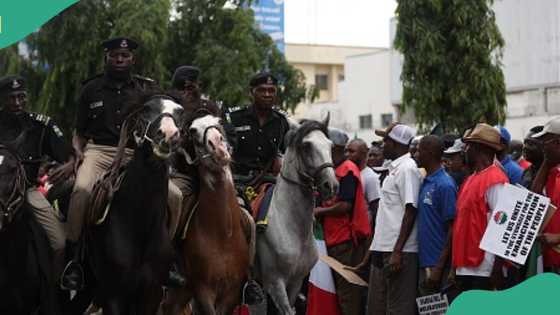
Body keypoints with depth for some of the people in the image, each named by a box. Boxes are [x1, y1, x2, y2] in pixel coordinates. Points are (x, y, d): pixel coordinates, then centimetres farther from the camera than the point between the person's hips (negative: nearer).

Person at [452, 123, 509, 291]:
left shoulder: (494, 180, -12)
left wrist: (496, 270, -20)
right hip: (465, 267, 9)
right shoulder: (472, 179, 16)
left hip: (483, 270, -9)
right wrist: (457, 265, 18)